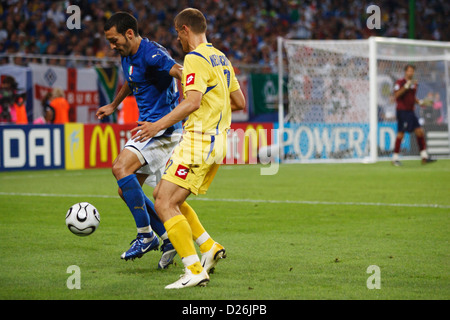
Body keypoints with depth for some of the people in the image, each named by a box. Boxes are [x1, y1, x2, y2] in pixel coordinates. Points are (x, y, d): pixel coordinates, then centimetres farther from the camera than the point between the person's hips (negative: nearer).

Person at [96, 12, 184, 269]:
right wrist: (113, 106, 49)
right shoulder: (127, 57, 15)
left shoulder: (151, 53, -16)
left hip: (163, 129, -10)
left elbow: (183, 74, -28)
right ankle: (169, 239, 11)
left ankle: (146, 236, -19)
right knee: (126, 190, 7)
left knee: (121, 167, -25)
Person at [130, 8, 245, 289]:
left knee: (165, 203, -12)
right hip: (217, 141, 10)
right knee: (164, 197, 18)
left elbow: (193, 101, -24)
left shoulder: (196, 58, -11)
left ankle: (195, 271, -18)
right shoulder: (221, 58, 17)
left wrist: (159, 125, -26)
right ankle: (210, 247, 13)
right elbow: (240, 102, 22)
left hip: (199, 140, -10)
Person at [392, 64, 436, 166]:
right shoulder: (400, 82, -7)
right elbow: (396, 95, -21)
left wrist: (419, 102, 11)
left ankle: (424, 156, 3)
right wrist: (406, 86, -25)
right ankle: (395, 158, 0)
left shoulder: (414, 84, 16)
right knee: (401, 133, -8)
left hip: (411, 111, 8)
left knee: (420, 132, 1)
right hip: (402, 111, -8)